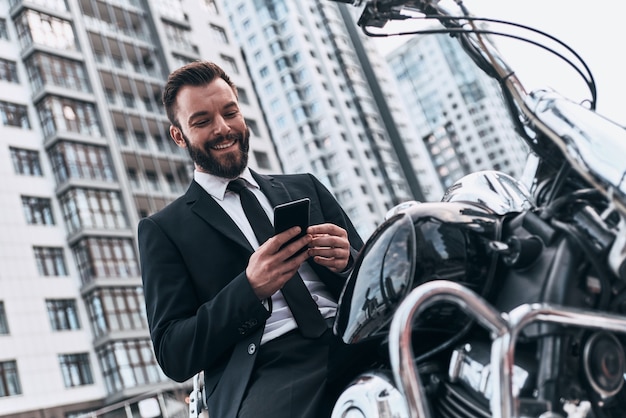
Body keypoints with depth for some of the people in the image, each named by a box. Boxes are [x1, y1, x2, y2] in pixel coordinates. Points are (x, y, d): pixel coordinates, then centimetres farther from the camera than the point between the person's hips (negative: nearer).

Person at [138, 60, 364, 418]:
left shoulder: (306, 188, 20)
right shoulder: (164, 230, 10)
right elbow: (174, 357, 1)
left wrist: (346, 263, -6)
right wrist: (251, 288, -14)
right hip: (264, 371, -2)